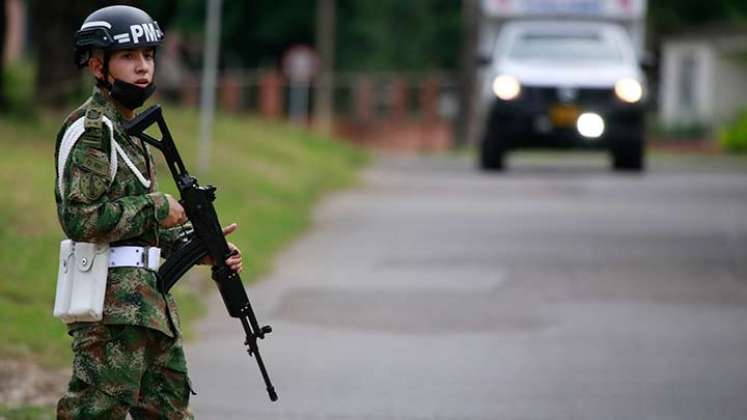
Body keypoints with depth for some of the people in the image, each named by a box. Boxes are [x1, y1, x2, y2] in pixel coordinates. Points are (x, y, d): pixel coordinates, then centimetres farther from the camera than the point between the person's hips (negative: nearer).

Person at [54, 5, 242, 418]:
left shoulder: (126, 129, 19)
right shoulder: (90, 129, -12)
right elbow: (81, 218, -22)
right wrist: (155, 207, -14)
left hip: (148, 302, 10)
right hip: (111, 306, -10)